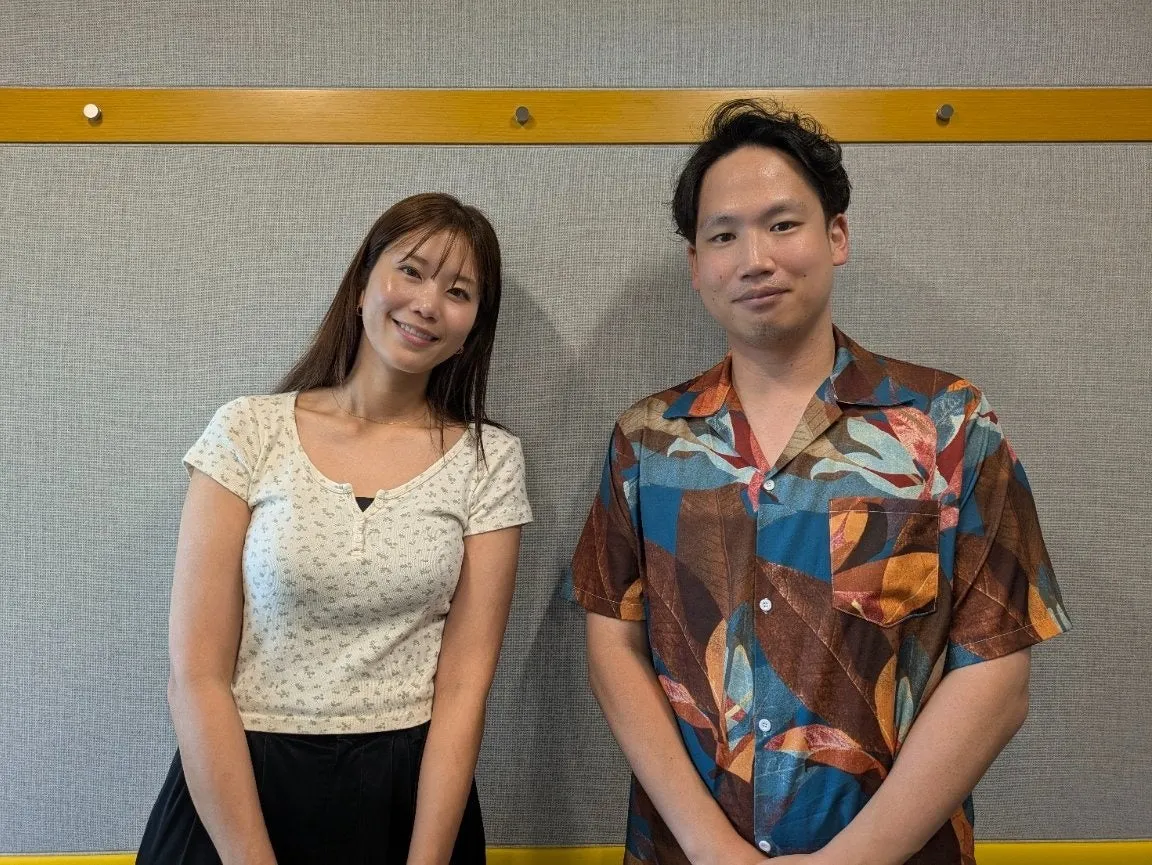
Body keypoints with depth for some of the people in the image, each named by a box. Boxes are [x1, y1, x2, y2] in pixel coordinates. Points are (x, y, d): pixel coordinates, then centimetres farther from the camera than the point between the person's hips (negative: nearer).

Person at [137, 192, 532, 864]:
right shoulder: (249, 432, -7)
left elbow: (465, 682, -7)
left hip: (411, 796, 1)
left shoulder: (489, 459, -5)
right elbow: (197, 676, -10)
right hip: (234, 789, 0)